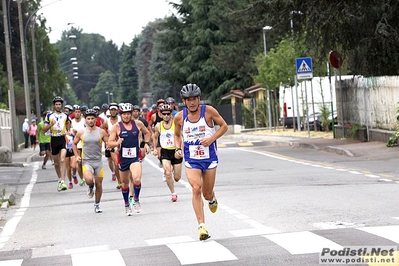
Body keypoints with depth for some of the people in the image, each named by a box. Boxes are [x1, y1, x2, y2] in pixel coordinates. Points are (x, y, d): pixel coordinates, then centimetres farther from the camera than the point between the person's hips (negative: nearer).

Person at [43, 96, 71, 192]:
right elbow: (44, 130, 3)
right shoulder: (49, 116, 6)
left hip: (63, 139, -2)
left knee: (62, 160, -19)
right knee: (56, 163, 10)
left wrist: (69, 125, -6)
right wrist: (50, 125, -15)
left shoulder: (66, 116, 8)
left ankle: (62, 182, -24)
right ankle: (60, 179, 31)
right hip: (54, 140, 2)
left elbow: (68, 129, 15)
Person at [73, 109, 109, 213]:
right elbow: (74, 143, 15)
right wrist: (77, 155, 6)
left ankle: (97, 205, 24)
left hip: (98, 161, 2)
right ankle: (90, 188, 9)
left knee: (99, 184, 6)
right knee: (89, 179, -28)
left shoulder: (101, 132, 0)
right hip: (86, 161, -2)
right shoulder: (81, 133, 0)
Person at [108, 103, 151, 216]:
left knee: (136, 179, -23)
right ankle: (127, 205, 34)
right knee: (125, 183, 13)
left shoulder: (138, 124, 0)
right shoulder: (116, 127, -5)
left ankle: (136, 200, 2)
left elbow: (147, 133, 21)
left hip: (136, 157, -1)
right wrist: (117, 143, -25)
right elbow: (109, 144, -6)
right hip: (123, 158, 1)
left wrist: (146, 143, 6)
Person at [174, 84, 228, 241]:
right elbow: (177, 135, 15)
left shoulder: (208, 111, -8)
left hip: (209, 158, 0)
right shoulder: (179, 117, -2)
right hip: (191, 159, 0)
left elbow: (224, 126, 1)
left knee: (207, 194, 8)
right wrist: (178, 149, -3)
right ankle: (201, 226, -20)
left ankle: (212, 199, 49)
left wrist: (212, 139, -14)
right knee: (196, 188, -21)